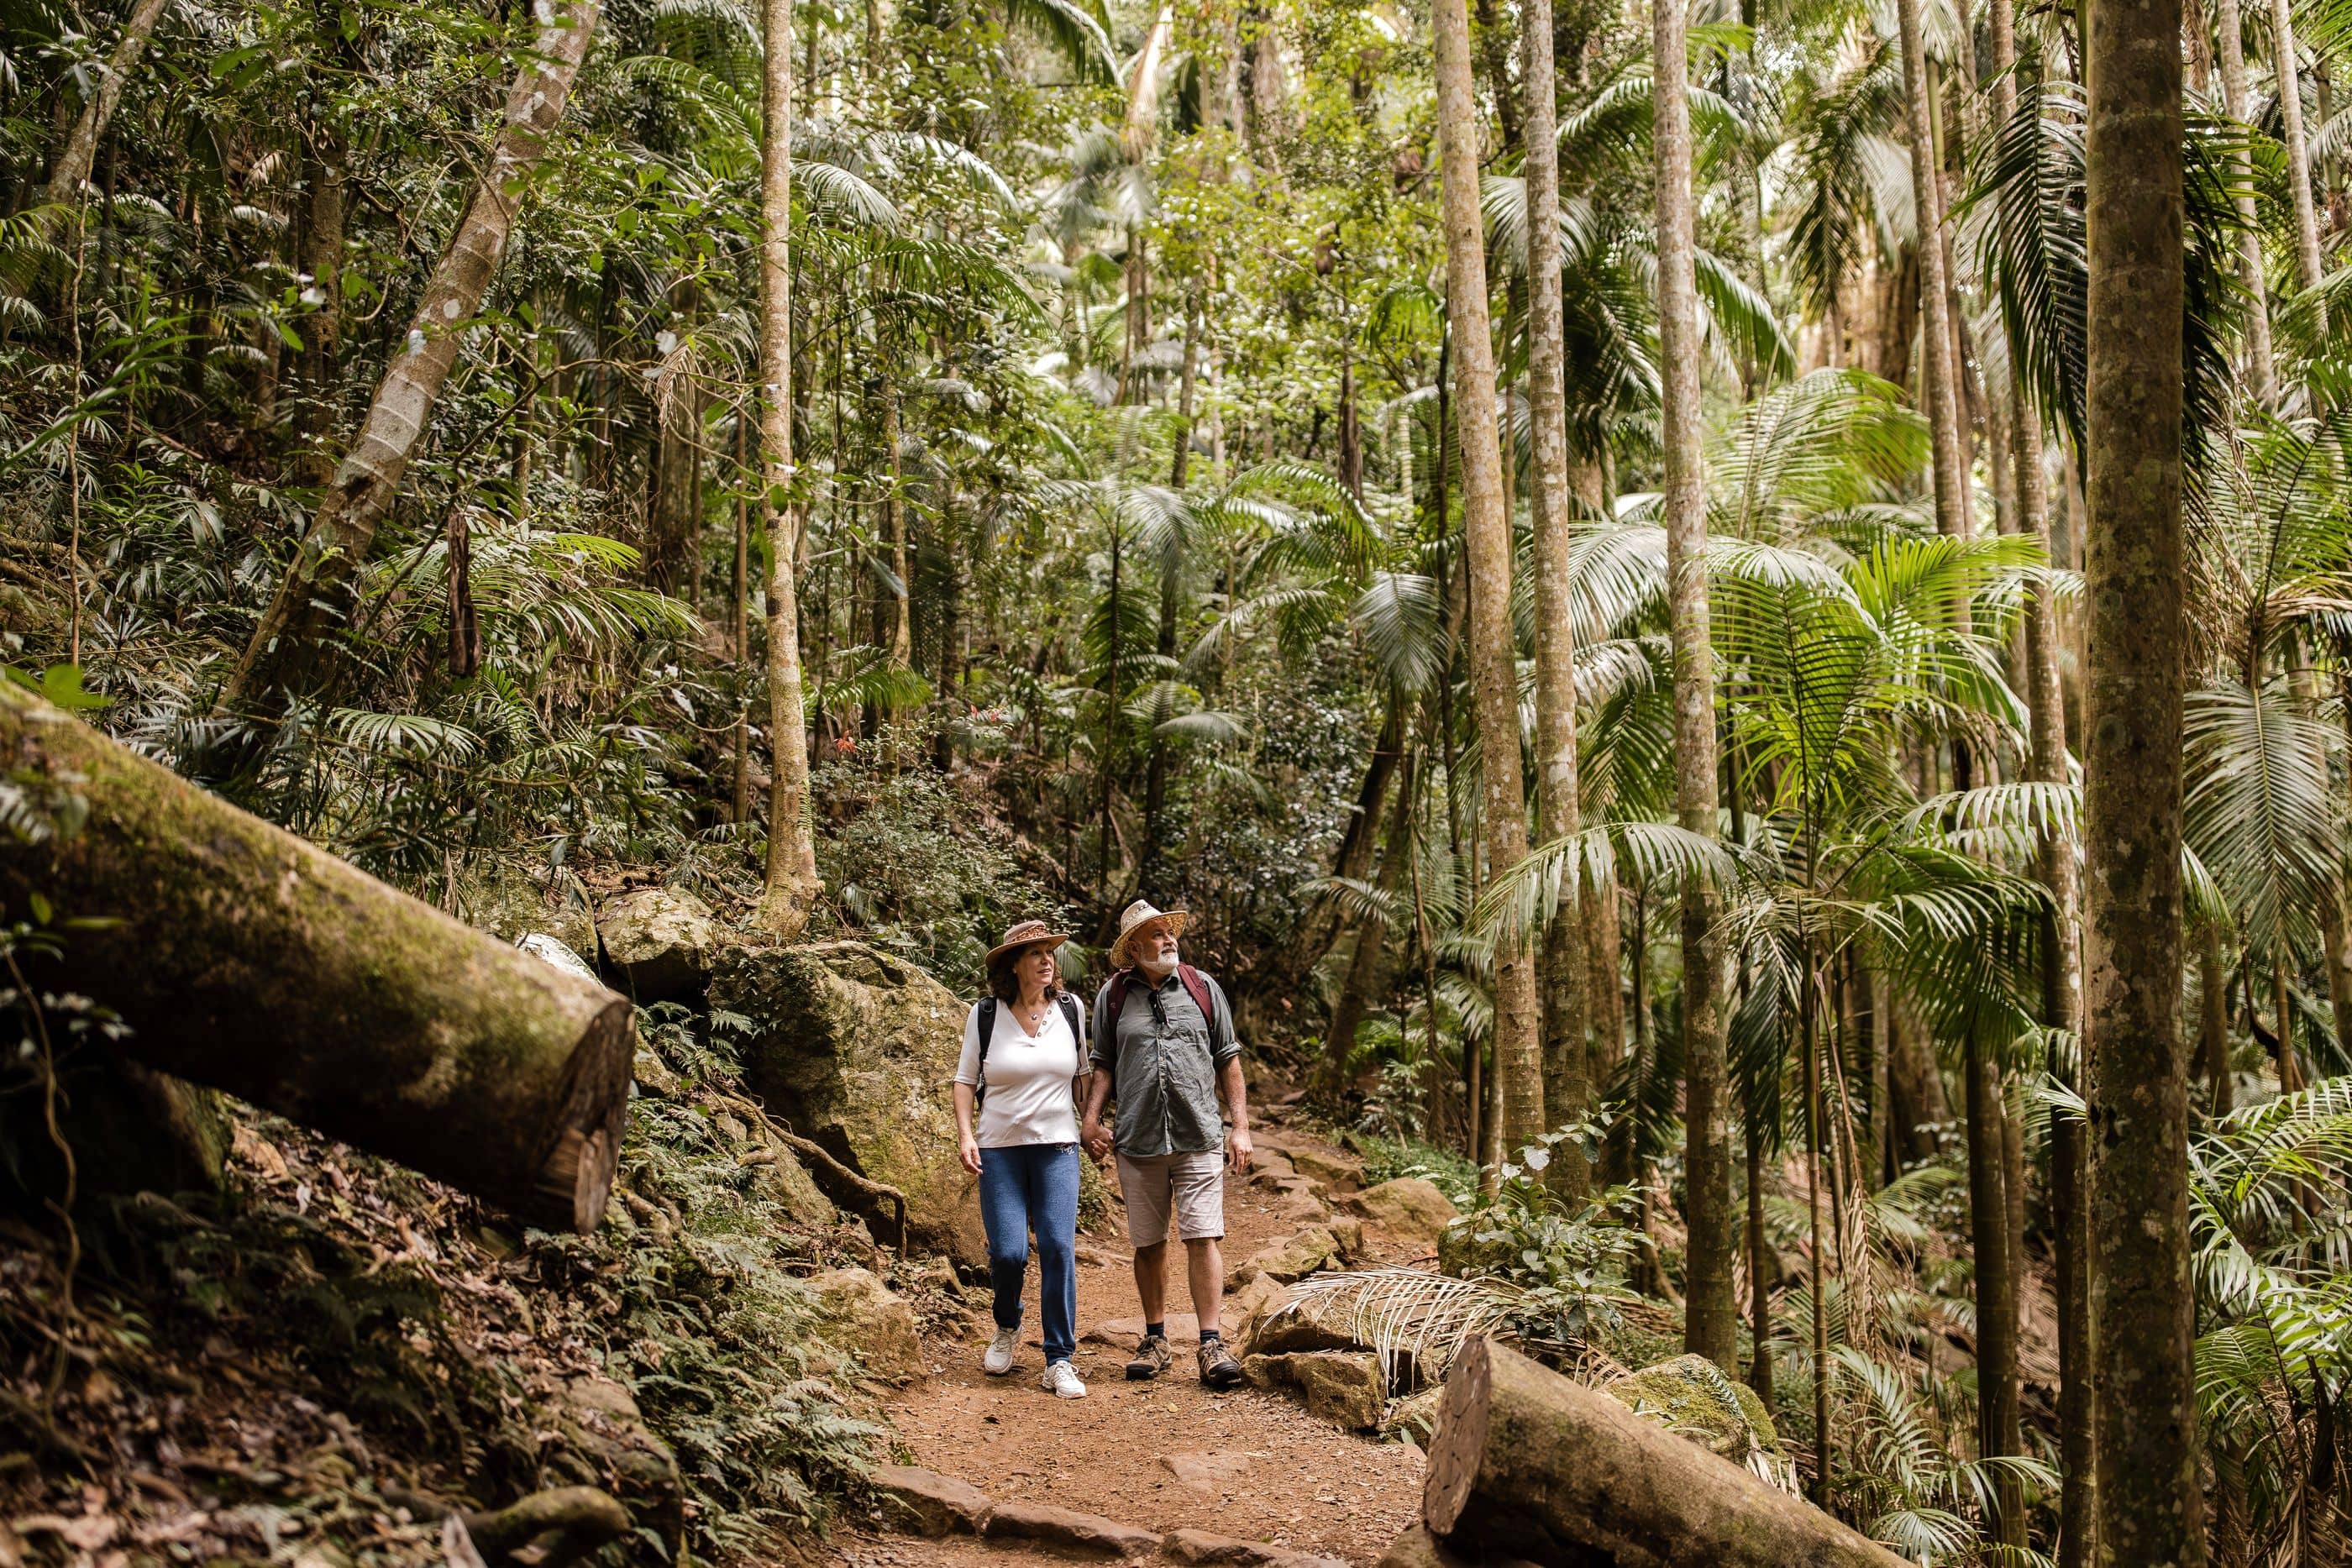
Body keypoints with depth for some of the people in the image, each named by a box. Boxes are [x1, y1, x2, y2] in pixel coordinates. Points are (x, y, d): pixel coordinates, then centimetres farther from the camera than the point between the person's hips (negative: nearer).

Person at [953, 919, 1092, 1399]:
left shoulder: (1069, 1009, 4)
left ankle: (1060, 1361, -1)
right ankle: (1007, 1328, 26)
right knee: (1008, 1251, -7)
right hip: (999, 1148, -1)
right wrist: (966, 1135, -7)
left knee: (1059, 1247, -9)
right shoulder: (985, 1015, -1)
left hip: (1057, 1147, 1)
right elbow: (965, 1079, 4)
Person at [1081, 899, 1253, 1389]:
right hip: (1138, 1141, 1)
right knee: (1148, 1245, 8)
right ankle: (1156, 1341, 20)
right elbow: (1104, 1065, 11)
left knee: (1202, 1237, -8)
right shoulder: (1114, 995, 5)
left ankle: (1212, 1345, -5)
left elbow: (1228, 1060, 9)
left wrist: (1240, 1126, 4)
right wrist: (1092, 1120, -3)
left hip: (1198, 1138, -1)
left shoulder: (1201, 988, 6)